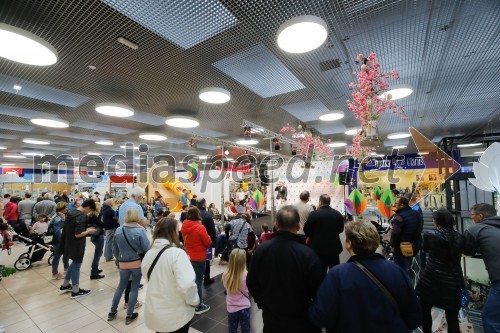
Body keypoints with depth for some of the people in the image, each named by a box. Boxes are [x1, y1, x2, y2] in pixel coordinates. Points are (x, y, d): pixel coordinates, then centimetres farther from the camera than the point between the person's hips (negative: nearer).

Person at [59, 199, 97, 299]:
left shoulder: (71, 213, 3)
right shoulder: (82, 217, -25)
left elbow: (71, 229, 11)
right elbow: (78, 234, -26)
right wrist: (88, 231, -11)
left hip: (69, 243, 9)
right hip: (77, 246, -9)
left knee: (74, 263, 25)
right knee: (76, 265, 6)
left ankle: (64, 286, 37)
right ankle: (75, 291, 21)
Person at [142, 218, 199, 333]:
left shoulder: (148, 253, -4)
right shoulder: (176, 253, -26)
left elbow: (149, 278, 10)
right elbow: (187, 284, -33)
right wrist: (194, 301, -15)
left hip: (153, 313, 6)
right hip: (176, 315, -6)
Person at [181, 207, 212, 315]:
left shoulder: (184, 227, -5)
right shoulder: (200, 227, -25)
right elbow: (208, 242, -16)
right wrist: (206, 236, 1)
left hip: (188, 256, 7)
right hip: (199, 258, -7)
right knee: (198, 281, 6)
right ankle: (199, 306, 18)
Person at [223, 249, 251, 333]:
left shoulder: (225, 275, -20)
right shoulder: (246, 276, -27)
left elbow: (227, 288, -2)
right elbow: (248, 293, -12)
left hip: (231, 308, 2)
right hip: (244, 308, -2)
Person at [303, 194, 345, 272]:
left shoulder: (314, 214, -17)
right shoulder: (338, 214, -3)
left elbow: (306, 230, -12)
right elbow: (341, 229, 6)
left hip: (319, 248, -4)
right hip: (334, 248, 4)